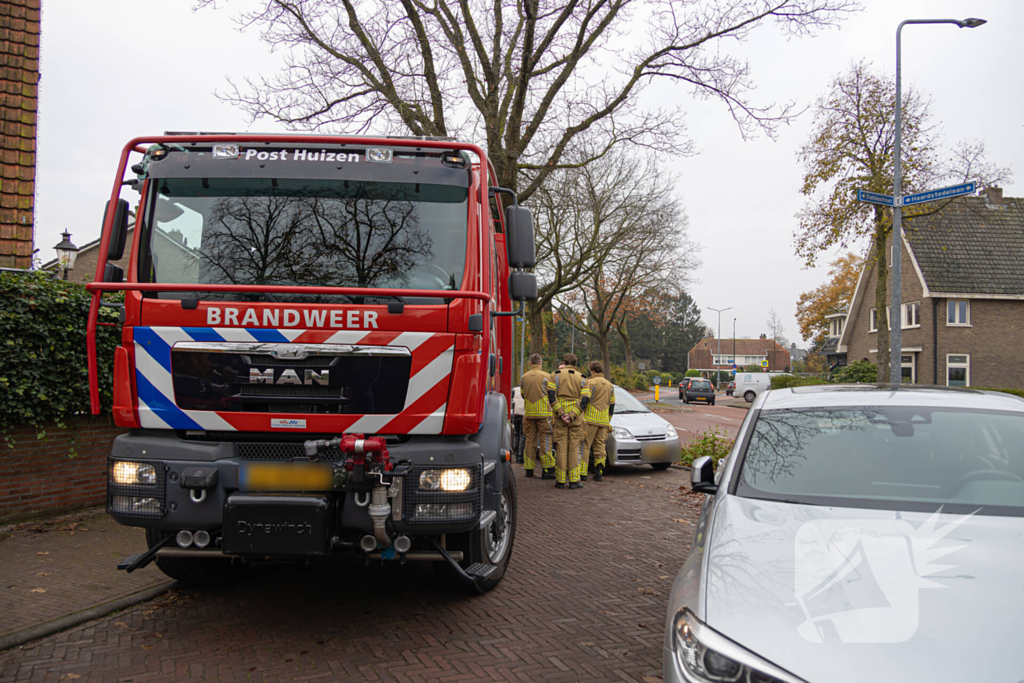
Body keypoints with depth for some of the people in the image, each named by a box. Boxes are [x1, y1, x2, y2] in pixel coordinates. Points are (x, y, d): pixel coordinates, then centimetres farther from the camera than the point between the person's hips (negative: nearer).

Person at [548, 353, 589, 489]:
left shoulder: (556, 375, 3)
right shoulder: (582, 379, 7)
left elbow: (551, 396, -8)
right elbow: (584, 400, -5)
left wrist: (561, 414, -12)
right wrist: (571, 416, -11)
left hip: (559, 417, 0)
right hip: (576, 419, 0)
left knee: (561, 448, 2)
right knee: (574, 448, 4)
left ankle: (560, 480, 3)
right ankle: (574, 480, 2)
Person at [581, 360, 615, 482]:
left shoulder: (590, 382, -6)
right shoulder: (610, 385, 16)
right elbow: (612, 405, 19)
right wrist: (608, 421, 26)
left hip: (590, 419, -6)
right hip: (604, 421, 6)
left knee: (584, 445, -2)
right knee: (600, 446, 10)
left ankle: (582, 473, -5)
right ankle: (599, 472, 2)